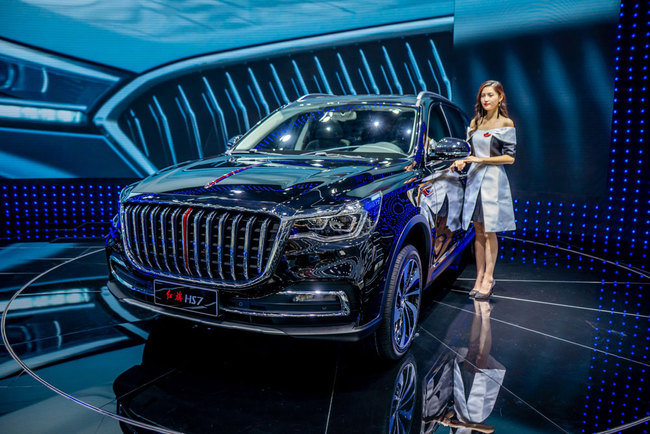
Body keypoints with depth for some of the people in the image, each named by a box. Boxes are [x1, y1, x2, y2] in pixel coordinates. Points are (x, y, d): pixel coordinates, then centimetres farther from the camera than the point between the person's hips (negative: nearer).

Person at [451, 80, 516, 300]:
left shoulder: (506, 123, -3)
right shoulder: (475, 122, 12)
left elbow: (510, 157, -7)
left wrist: (482, 160, -13)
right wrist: (463, 161, -1)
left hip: (493, 180, -5)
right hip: (474, 178, 5)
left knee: (489, 232, -2)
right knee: (478, 231, 7)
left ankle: (488, 278, 8)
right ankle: (480, 277, 15)